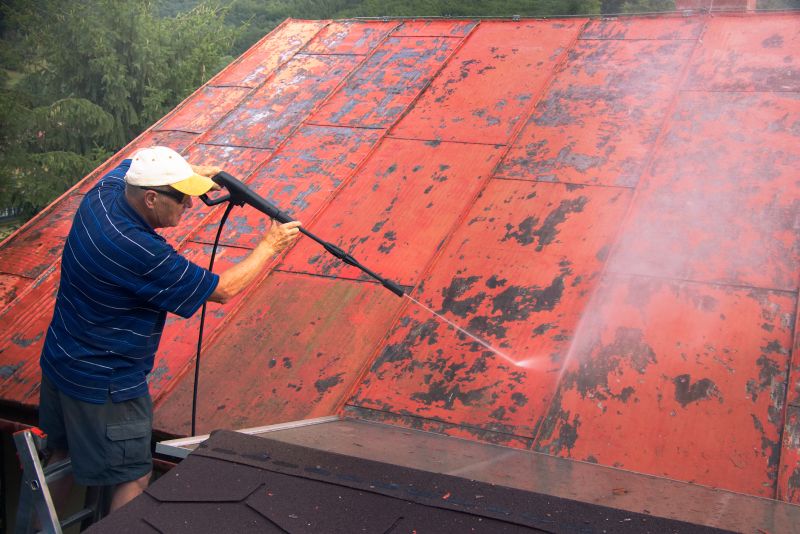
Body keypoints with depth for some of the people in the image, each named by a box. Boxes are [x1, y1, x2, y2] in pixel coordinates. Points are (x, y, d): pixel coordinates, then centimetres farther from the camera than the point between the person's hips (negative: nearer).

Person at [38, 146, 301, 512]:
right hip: (103, 385, -9)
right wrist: (270, 245, -11)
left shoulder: (104, 193, -9)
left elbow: (129, 165, 17)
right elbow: (222, 290, -23)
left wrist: (195, 173, 4)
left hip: (59, 360, 10)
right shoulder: (139, 252, -33)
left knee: (62, 456, 27)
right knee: (133, 479, 5)